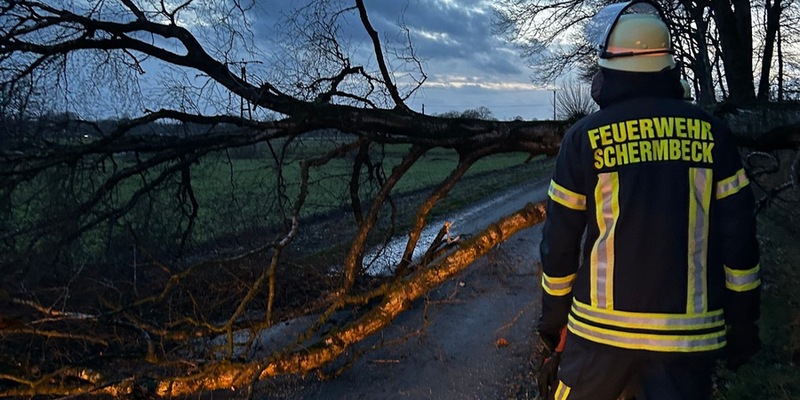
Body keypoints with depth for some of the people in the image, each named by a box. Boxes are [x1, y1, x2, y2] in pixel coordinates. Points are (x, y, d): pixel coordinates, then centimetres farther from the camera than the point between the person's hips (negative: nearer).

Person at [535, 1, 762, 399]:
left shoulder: (584, 137, -6)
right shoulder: (711, 131, -1)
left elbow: (560, 240, -2)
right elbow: (737, 234, 0)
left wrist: (553, 314, 11)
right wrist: (743, 320, 11)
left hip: (602, 326, -1)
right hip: (690, 333, 1)